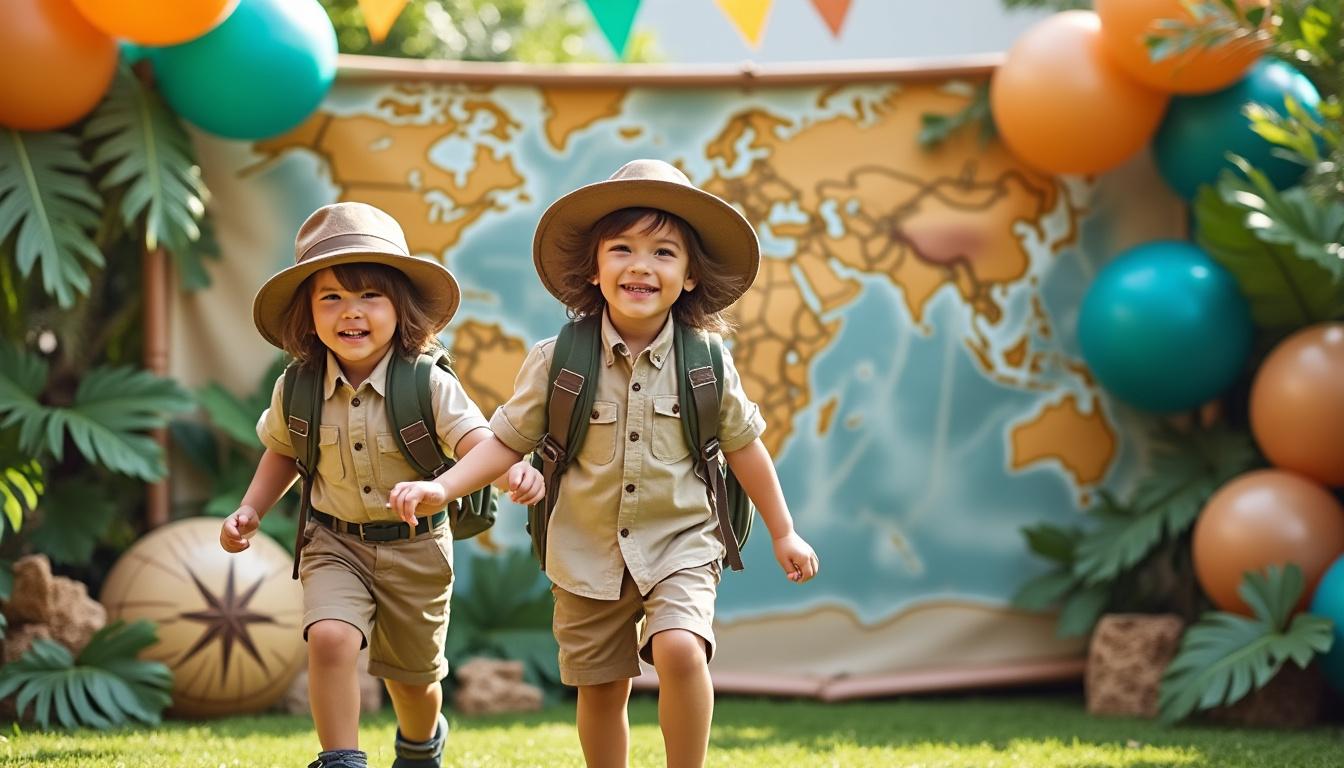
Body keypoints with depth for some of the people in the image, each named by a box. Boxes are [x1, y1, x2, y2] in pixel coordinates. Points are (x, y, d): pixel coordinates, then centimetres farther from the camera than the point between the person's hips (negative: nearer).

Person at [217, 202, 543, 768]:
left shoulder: (429, 386, -18)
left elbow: (476, 441, -29)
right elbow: (283, 452, 10)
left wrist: (517, 471, -50)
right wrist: (251, 511, -1)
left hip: (415, 546, -1)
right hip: (335, 543, 1)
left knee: (412, 677, 18)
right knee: (331, 638, -28)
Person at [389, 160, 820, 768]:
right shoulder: (558, 363, -9)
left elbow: (742, 444, 6)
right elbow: (508, 440, -1)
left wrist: (783, 534, 13)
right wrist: (441, 487, -15)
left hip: (680, 543, -1)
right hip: (589, 554, 1)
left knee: (680, 649, -26)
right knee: (600, 691, 10)